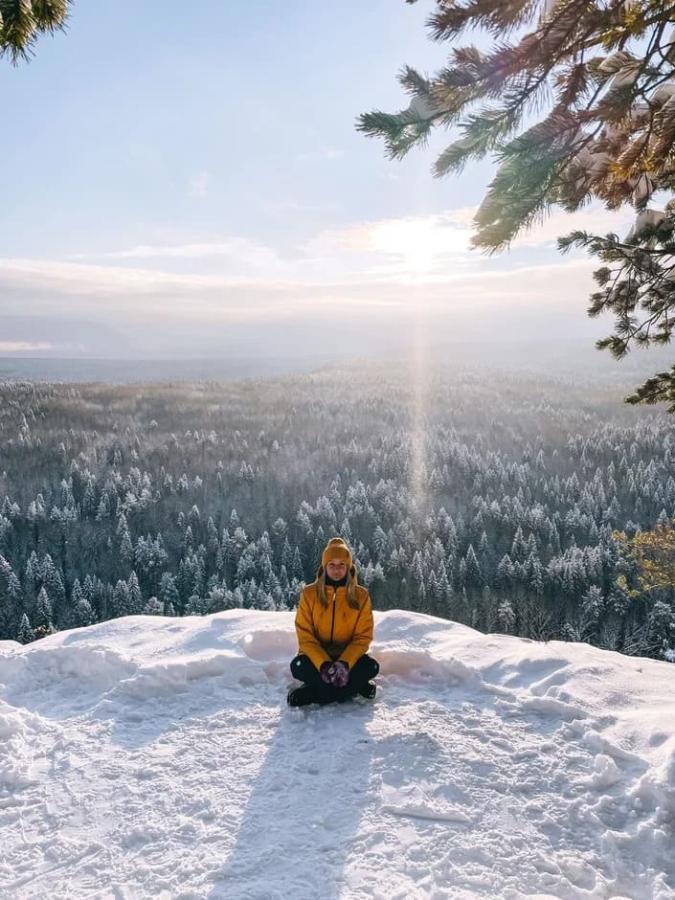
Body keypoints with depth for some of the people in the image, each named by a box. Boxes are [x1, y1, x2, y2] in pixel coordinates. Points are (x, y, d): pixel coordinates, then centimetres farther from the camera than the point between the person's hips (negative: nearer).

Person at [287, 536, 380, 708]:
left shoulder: (361, 595, -5)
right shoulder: (309, 593, -6)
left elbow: (363, 637, -7)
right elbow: (305, 636, -10)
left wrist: (345, 663, -24)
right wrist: (323, 664, -25)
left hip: (348, 656, 1)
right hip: (316, 656, -1)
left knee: (371, 667, -28)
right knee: (298, 667, -31)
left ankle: (312, 693, -21)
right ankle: (355, 686, -19)